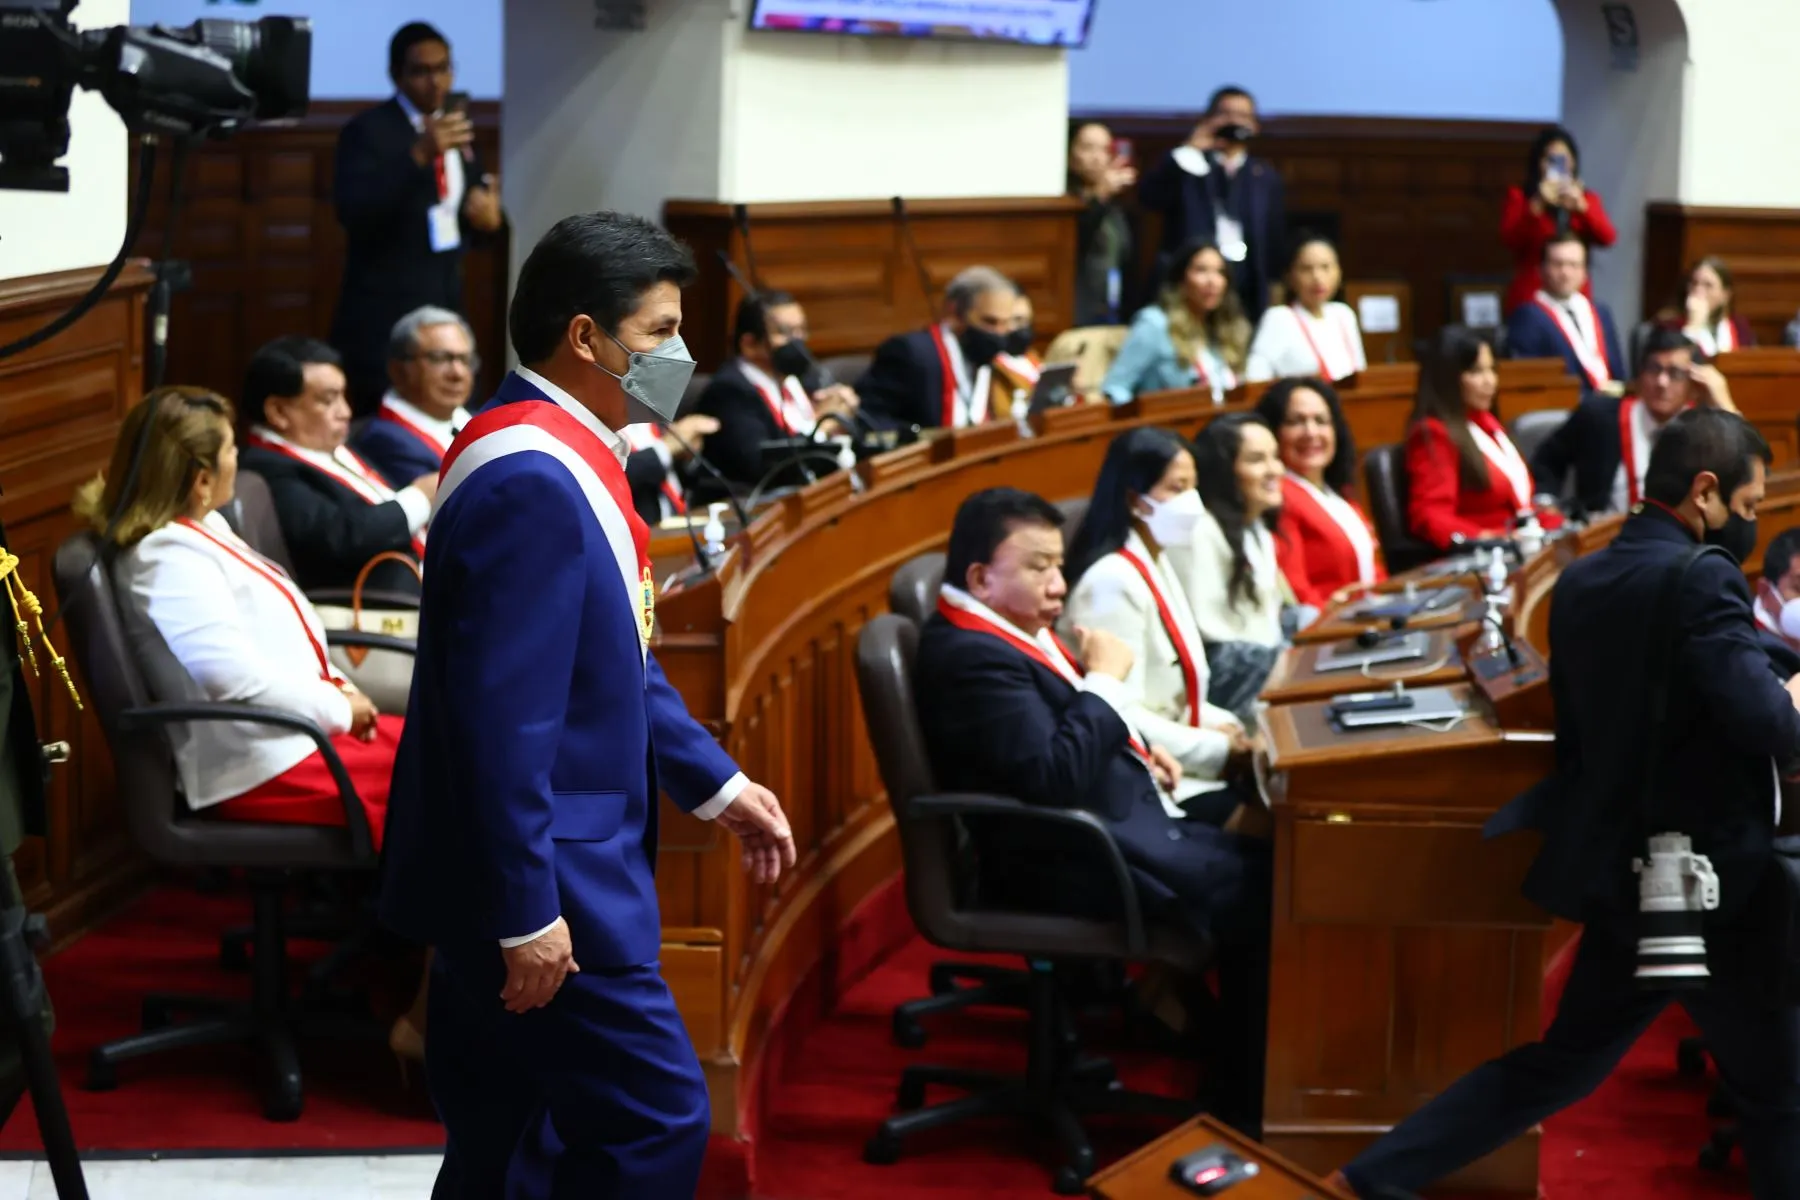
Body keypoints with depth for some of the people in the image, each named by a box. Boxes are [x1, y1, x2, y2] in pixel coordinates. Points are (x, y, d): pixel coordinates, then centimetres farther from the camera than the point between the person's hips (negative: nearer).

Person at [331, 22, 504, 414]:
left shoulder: (457, 128, 13)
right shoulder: (367, 130, -8)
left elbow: (480, 205, 20)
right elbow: (351, 211, -22)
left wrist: (489, 215, -6)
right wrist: (418, 155, -31)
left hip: (447, 304, 7)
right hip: (385, 313, -6)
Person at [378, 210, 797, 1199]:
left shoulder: (565, 457, 12)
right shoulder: (531, 483, -22)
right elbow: (503, 710, -25)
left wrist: (715, 784, 18)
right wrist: (527, 911, -24)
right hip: (537, 878, -10)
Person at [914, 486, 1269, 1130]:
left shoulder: (1015, 631, 13)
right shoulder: (973, 658, -19)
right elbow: (1054, 778, -27)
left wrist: (1136, 750, 12)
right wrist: (1104, 679, -17)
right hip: (1071, 862, -11)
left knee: (1257, 863, 3)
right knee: (1252, 894, -16)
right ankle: (1248, 1112, -6)